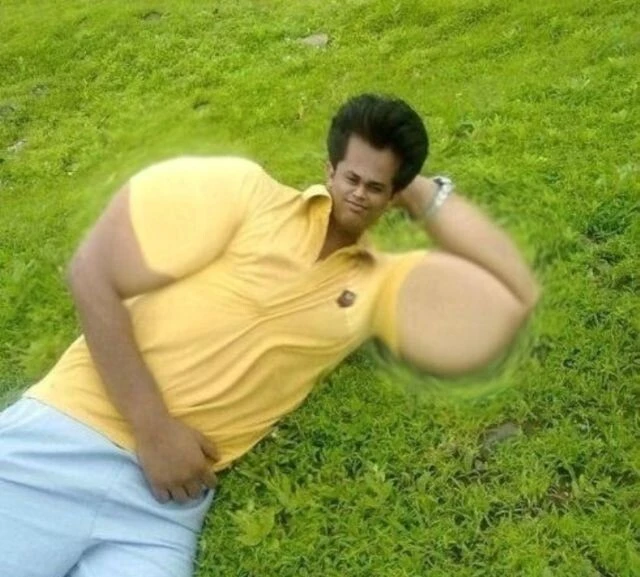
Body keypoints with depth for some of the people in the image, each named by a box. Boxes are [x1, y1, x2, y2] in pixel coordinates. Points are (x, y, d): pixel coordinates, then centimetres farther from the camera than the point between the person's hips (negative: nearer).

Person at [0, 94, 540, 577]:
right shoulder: (241, 190, -2)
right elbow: (93, 273, -7)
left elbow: (517, 293, 5)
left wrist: (426, 194, 6)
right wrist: (153, 428, -12)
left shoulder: (381, 283, 10)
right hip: (62, 440, -2)